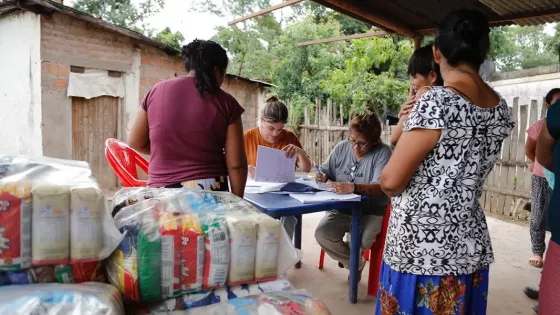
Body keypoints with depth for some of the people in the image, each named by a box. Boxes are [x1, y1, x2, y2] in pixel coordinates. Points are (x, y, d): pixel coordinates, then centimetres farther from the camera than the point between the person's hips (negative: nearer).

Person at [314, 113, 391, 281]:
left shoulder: (383, 152, -12)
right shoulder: (342, 148, 3)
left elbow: (380, 187, -24)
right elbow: (325, 171, 13)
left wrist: (354, 188, -42)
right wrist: (322, 177, -13)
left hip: (371, 212, -4)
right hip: (341, 208, 4)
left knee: (361, 241, -30)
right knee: (321, 234, -21)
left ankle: (344, 255, 13)